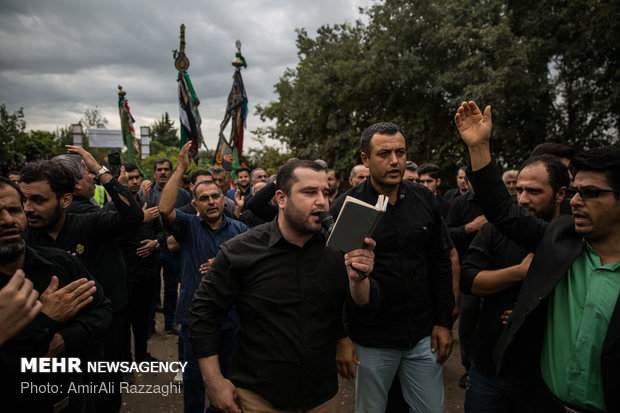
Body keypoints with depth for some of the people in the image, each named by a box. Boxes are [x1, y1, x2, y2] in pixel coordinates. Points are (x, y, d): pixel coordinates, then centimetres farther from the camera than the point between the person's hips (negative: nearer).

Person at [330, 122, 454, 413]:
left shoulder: (424, 199, 0)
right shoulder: (344, 207, -12)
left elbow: (440, 262, 6)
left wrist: (444, 321, 5)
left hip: (424, 335, 3)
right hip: (371, 341, -3)